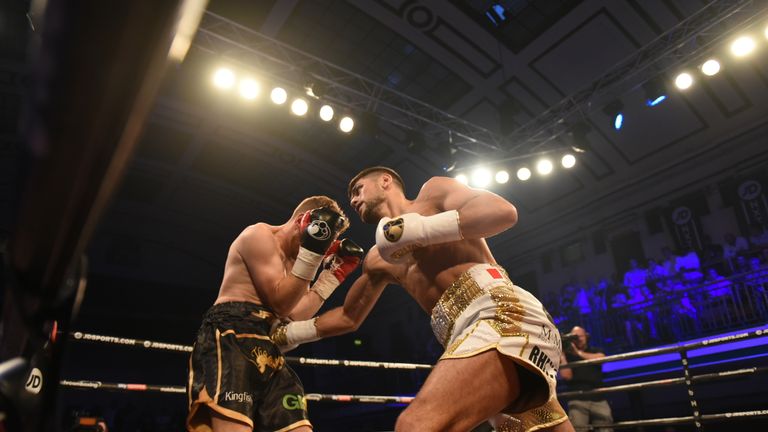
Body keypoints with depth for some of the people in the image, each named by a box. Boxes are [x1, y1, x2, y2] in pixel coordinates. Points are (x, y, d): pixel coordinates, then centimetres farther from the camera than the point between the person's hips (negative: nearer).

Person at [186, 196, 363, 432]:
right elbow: (280, 303, -7)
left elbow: (294, 314, 11)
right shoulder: (259, 235, 1)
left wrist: (334, 272, 12)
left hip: (267, 352, 9)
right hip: (231, 337, -9)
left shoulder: (293, 260, 26)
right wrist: (311, 254, -13)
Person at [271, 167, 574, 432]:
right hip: (480, 330, 8)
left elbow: (503, 211, -4)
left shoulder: (432, 191, 13)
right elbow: (348, 316, 38)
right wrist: (283, 334, 36)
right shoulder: (378, 259, 31)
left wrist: (419, 229, -10)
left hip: (503, 313, -8)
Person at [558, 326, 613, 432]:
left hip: (599, 400, 2)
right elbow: (567, 376, -4)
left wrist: (579, 353, -7)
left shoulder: (595, 351, 17)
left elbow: (601, 358, -8)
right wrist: (562, 354, -6)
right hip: (578, 401, -2)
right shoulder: (567, 355, 10)